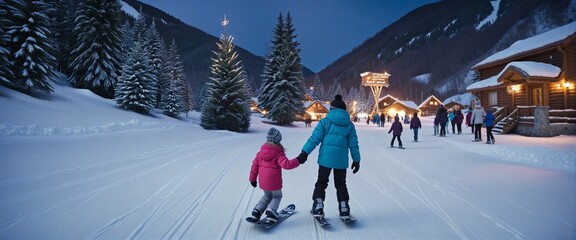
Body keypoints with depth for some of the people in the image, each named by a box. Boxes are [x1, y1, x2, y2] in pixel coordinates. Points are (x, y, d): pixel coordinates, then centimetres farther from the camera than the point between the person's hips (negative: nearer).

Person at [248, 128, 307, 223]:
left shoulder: (261, 152, 4)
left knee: (267, 196, 27)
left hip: (263, 182, 5)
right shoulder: (278, 153, -12)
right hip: (274, 182, -5)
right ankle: (271, 212, -3)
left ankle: (256, 212, 13)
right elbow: (286, 164, -24)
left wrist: (252, 178, 16)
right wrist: (298, 160, -20)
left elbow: (255, 165, 8)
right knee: (277, 196, 19)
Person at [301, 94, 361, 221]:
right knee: (341, 184, 17)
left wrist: (305, 153, -7)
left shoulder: (325, 122, -2)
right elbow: (353, 144, 7)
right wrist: (356, 160, 15)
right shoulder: (349, 125, 5)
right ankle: (344, 209, 14)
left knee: (321, 182, 11)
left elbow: (314, 138, -9)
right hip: (341, 160, 2)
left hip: (325, 158, -2)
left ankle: (318, 207, 2)